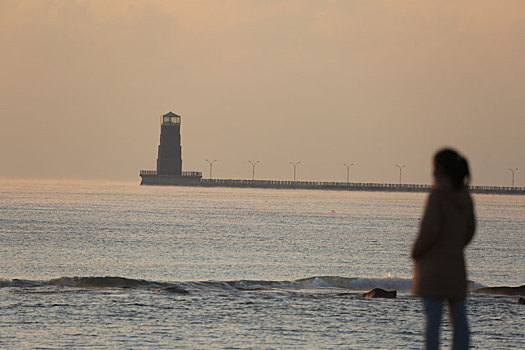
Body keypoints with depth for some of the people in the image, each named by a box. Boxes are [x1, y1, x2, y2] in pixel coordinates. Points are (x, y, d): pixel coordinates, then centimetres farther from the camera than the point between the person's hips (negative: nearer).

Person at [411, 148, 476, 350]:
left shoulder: (437, 195, -13)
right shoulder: (465, 197, 8)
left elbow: (429, 230, -19)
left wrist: (416, 253, -4)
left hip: (434, 265, -7)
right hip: (456, 264, 7)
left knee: (433, 319, -7)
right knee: (459, 320, 6)